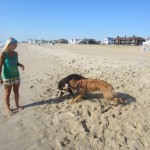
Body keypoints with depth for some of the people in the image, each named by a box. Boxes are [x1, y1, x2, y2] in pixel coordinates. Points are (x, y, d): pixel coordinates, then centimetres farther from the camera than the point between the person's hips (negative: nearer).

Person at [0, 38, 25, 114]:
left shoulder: (15, 53, 2)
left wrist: (21, 65, -6)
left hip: (16, 75, 5)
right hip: (7, 77, -5)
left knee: (16, 91, 15)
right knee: (7, 93, 9)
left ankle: (17, 105, 32)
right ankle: (8, 108, 25)